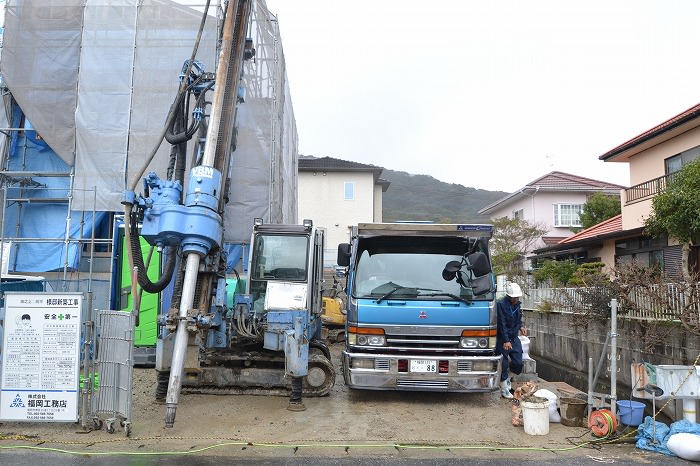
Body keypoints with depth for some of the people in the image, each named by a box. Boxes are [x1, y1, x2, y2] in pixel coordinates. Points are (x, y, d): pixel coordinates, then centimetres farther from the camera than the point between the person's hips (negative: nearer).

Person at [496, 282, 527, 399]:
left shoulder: (517, 303, 4)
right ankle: (504, 389, 14)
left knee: (518, 363, 3)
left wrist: (521, 326, 5)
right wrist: (506, 341, -23)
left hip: (514, 337, 7)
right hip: (503, 339, -7)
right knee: (504, 364, 0)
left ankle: (507, 376, 31)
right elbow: (502, 324, -21)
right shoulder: (501, 304, -19)